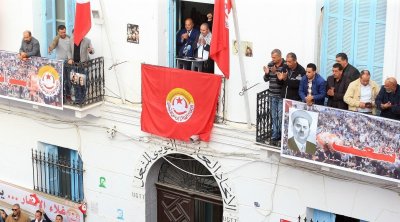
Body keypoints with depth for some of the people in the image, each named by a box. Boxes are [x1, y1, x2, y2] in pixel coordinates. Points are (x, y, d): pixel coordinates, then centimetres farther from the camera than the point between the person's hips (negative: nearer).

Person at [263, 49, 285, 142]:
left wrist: (276, 73, -26)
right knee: (274, 116, 10)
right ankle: (275, 135, 17)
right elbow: (266, 79, 10)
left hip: (282, 96, -5)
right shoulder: (270, 64, 5)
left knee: (281, 116, -5)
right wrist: (266, 73, -11)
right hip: (272, 95, 5)